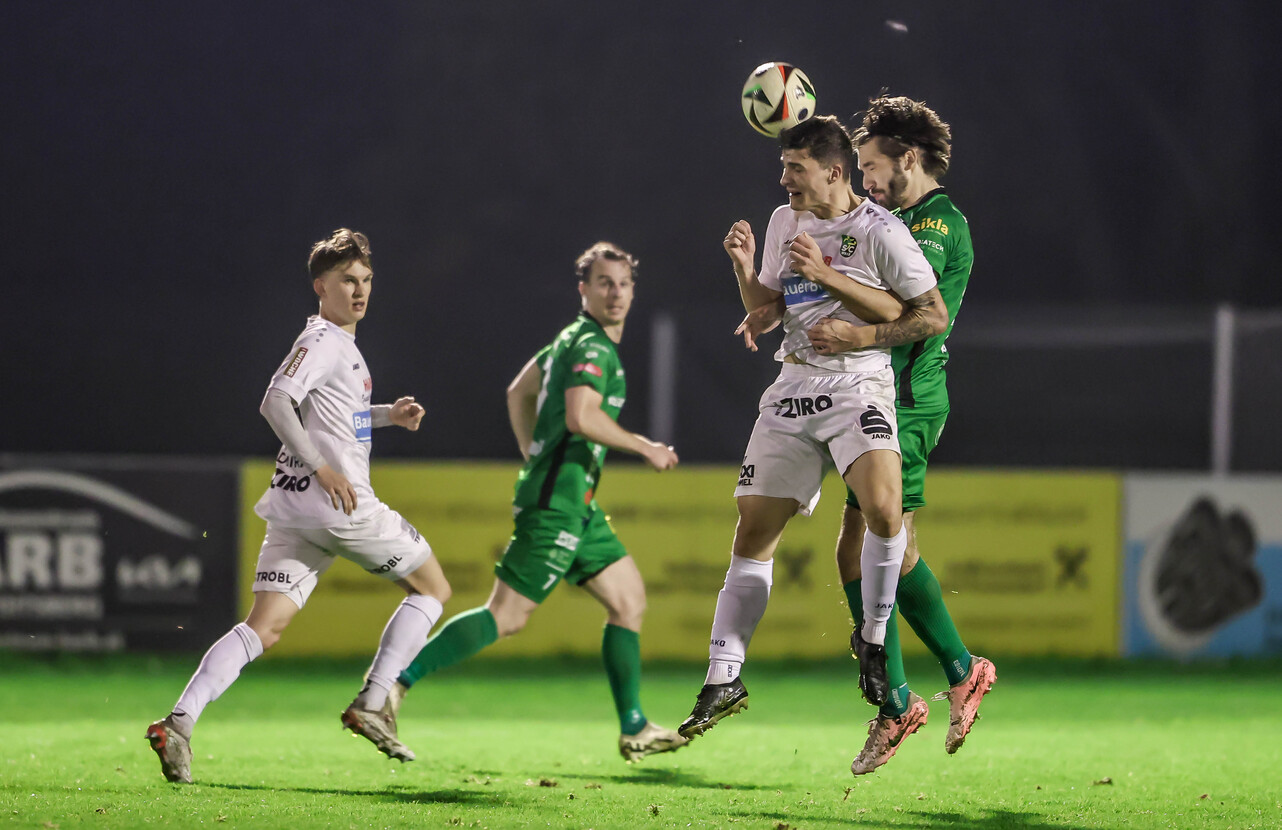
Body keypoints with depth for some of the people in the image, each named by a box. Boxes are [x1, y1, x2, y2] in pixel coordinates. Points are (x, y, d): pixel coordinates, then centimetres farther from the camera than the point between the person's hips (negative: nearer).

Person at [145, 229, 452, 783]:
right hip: (336, 502, -9)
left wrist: (387, 415, 28)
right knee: (433, 587, 9)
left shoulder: (341, 343, 23)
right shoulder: (322, 340, -8)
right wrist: (321, 466, -27)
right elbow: (276, 402, -22)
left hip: (294, 508, 9)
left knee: (264, 629, -2)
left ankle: (180, 721, -19)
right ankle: (372, 705, 3)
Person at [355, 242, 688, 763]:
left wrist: (536, 460, 28)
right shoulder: (592, 347, -13)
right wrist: (645, 448, -18)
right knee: (507, 616, -10)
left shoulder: (574, 340, 18)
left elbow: (519, 393, 29)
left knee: (629, 599, 10)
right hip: (558, 500, -11)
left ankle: (634, 730, 13)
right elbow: (581, 416, -29)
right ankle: (398, 677, -8)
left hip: (574, 504, 11)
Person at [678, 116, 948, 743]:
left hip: (858, 385, -6)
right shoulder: (784, 221, 12)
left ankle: (873, 638, -9)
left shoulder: (880, 231, -7)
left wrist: (829, 277, -14)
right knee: (753, 531, 4)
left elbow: (932, 315, -9)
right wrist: (744, 268, -2)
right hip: (793, 387, 6)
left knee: (883, 507, -30)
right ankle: (723, 679, 11)